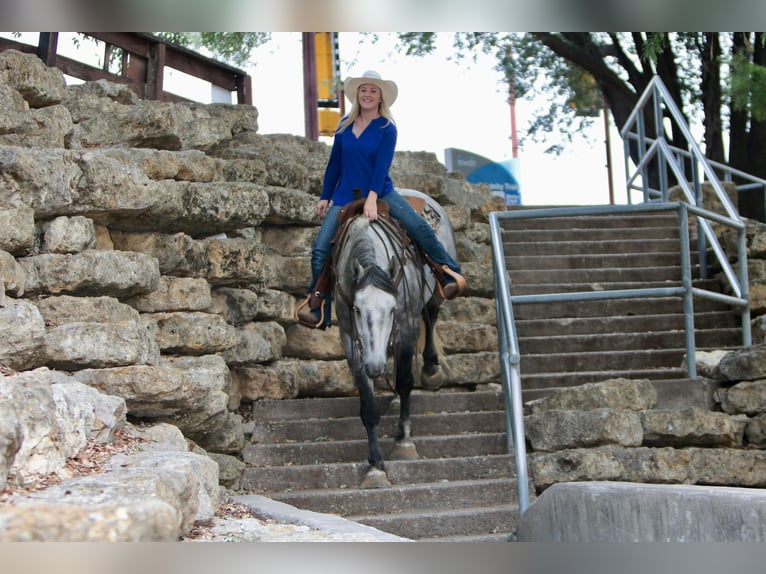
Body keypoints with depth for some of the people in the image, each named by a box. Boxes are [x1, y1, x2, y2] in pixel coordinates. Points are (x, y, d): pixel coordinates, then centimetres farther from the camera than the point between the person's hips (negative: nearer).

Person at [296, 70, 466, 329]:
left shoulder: (387, 128, -5)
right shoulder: (345, 125, 7)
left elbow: (382, 165, -16)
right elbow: (334, 163, 13)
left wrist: (372, 199, -28)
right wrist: (324, 196, 13)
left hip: (380, 192, -3)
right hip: (345, 197, 3)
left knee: (419, 226, -21)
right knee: (320, 248, -8)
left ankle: (451, 273, -8)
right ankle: (317, 307, 4)